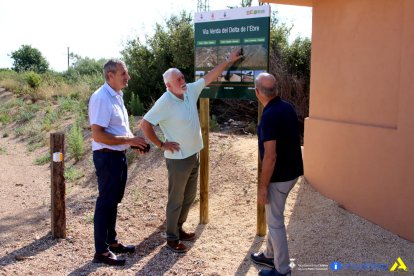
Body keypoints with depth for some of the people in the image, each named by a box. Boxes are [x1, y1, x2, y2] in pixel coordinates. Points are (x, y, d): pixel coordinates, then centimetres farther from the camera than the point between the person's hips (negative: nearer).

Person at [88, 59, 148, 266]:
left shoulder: (117, 96, 11)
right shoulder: (101, 98, -19)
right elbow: (98, 135, -25)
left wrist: (134, 141, 4)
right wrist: (129, 140, -22)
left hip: (119, 155, 9)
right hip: (107, 156, -9)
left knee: (113, 201, 18)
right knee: (105, 202, 0)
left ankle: (111, 241, 32)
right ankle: (101, 251, 11)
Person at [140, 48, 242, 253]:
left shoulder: (190, 91, 0)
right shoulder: (165, 102, -21)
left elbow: (209, 77, 8)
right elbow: (145, 124, -21)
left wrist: (229, 61, 7)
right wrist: (161, 145, -17)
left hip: (194, 155, 8)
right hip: (178, 159, -8)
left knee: (189, 197, 19)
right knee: (176, 200, 4)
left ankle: (179, 228, 36)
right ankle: (172, 238, 19)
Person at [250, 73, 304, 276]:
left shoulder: (269, 116, -25)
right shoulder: (287, 107, 3)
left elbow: (270, 156, -26)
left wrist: (262, 186, -18)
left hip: (279, 176, -9)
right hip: (291, 171, 9)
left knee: (275, 222, 5)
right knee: (273, 217, 24)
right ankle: (270, 255, 40)